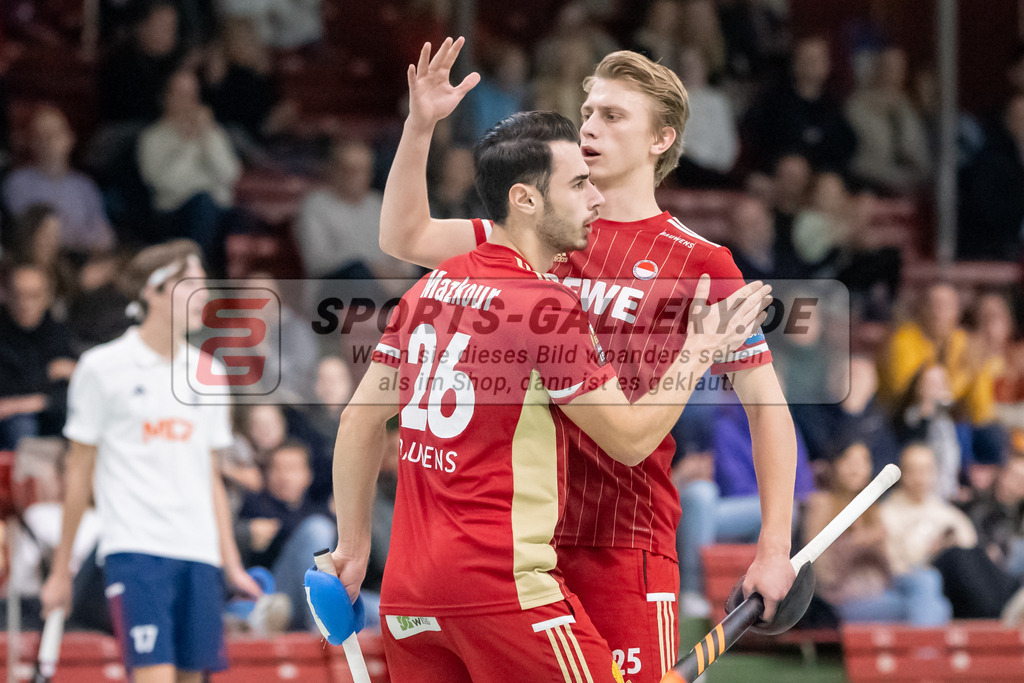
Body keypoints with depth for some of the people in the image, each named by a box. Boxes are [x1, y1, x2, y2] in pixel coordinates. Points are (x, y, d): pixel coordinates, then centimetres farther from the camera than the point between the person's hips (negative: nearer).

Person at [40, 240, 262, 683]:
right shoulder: (103, 368, 1)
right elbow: (80, 472, 5)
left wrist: (230, 562, 13)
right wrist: (61, 570, 5)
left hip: (199, 551, 5)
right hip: (135, 548, -5)